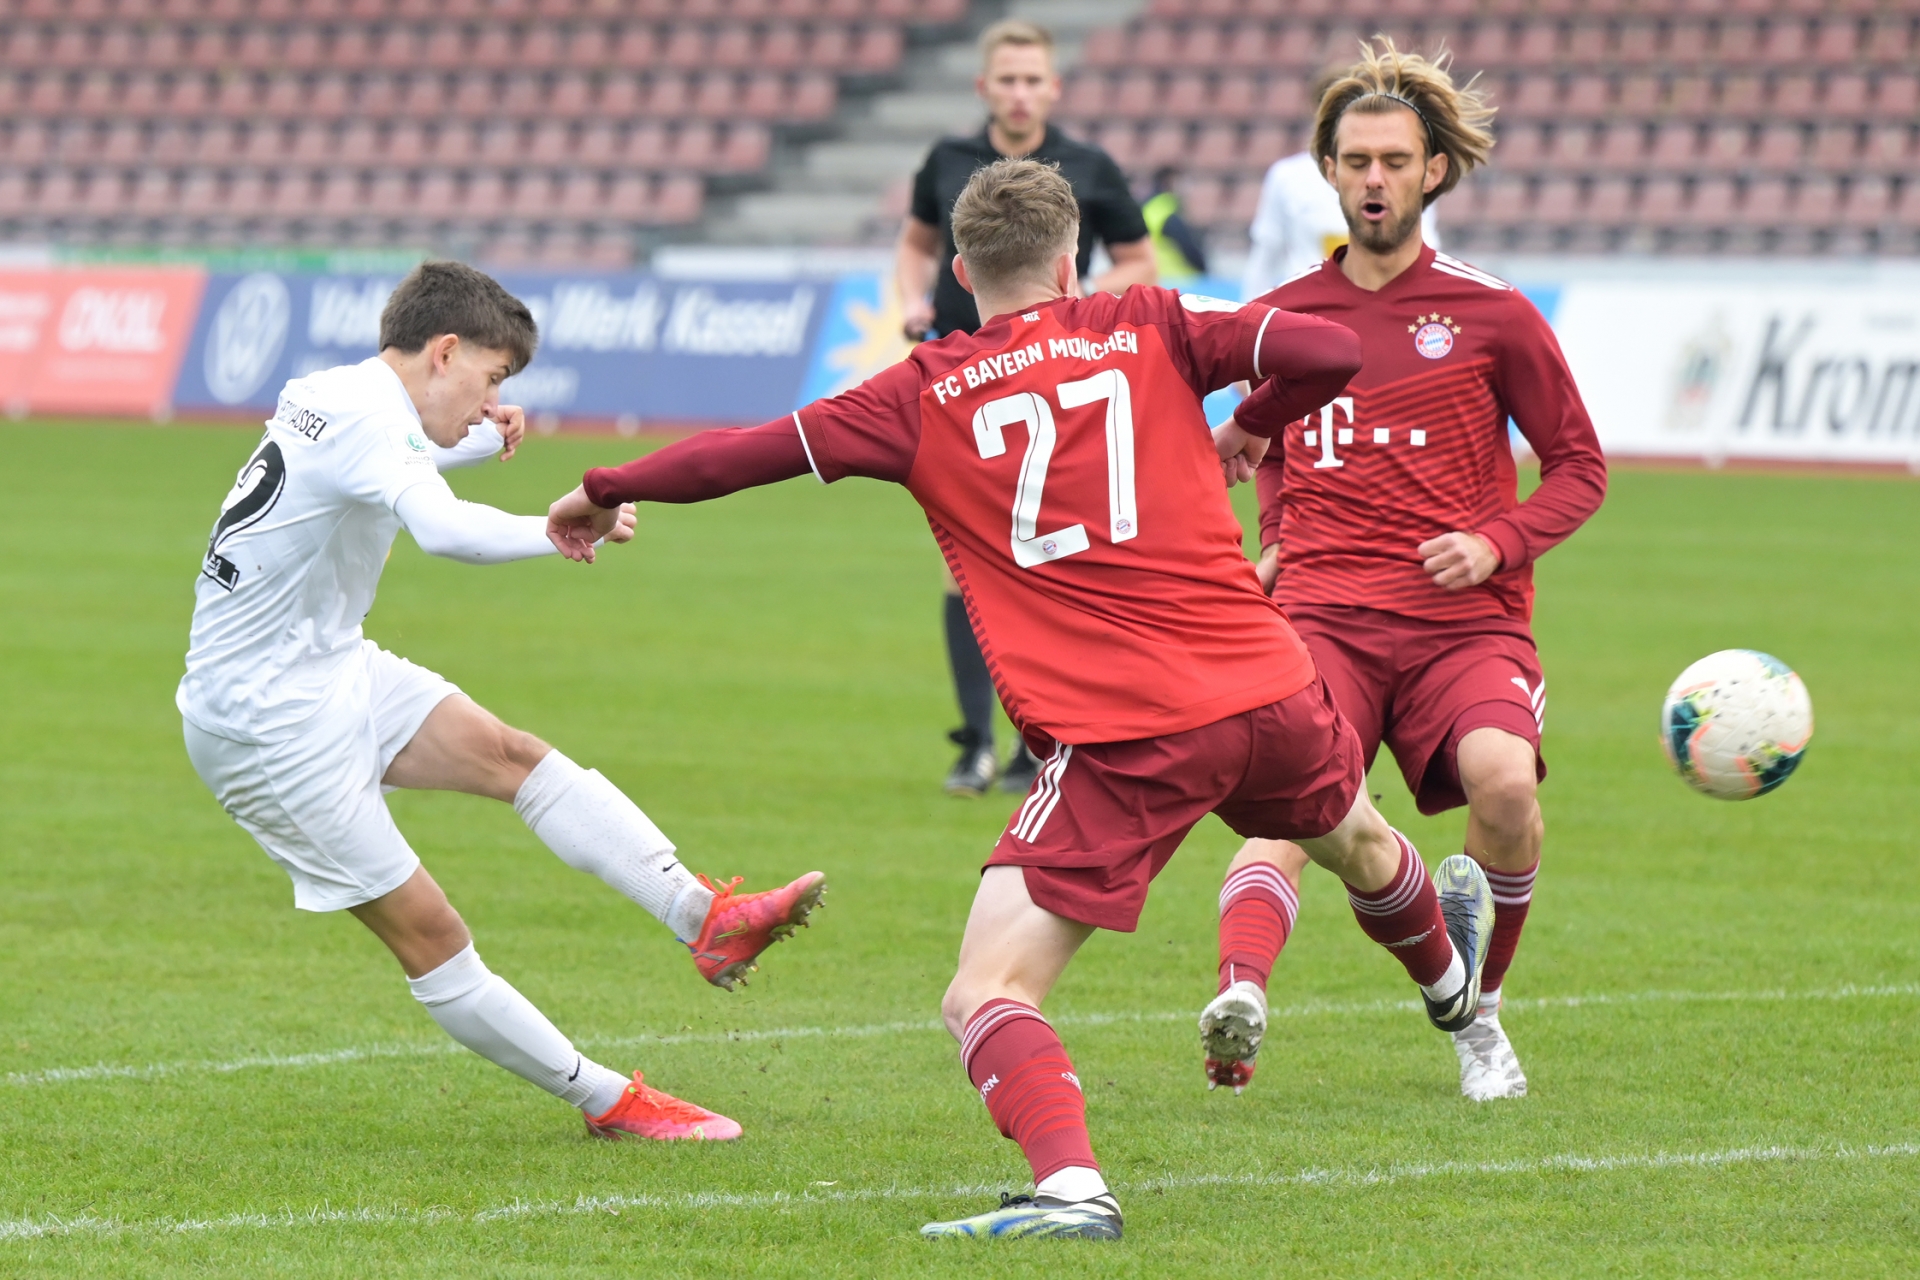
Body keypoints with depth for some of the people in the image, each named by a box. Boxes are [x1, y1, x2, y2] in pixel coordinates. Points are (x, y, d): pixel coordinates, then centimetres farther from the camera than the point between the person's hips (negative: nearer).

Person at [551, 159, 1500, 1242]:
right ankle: (1449, 976, 68)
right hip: (1266, 686, 4)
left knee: (987, 997, -4)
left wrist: (606, 492, 15)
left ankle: (1071, 1184, -30)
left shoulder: (926, 396, 2)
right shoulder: (1148, 329, 7)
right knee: (1358, 841, 37)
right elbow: (1329, 352, -3)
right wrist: (1255, 425, 18)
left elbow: (748, 452, 1)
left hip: (1121, 741, -4)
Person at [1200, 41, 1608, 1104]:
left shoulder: (1490, 315, 6)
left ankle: (1478, 1014, -3)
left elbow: (1579, 467, 11)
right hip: (1321, 615, 2)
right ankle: (1240, 997, -54)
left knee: (1504, 780, -29)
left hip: (1465, 621, -1)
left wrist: (1499, 543, -6)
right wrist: (1276, 544, 14)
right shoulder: (1281, 317, 15)